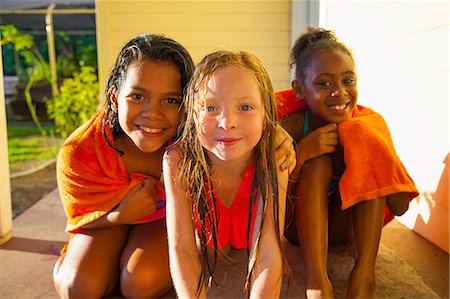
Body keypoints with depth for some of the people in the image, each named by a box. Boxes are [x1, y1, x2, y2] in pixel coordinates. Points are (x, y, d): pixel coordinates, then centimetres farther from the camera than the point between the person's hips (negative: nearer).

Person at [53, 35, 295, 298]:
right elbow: (82, 221, -12)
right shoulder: (79, 154, -31)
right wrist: (121, 216, -35)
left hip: (170, 211, 0)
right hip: (108, 218, 1)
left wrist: (276, 130, -42)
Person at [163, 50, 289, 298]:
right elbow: (181, 248, -33)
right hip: (205, 225, -1)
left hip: (251, 228, 2)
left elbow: (268, 254, -36)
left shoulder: (272, 163, -34)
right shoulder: (178, 161, -34)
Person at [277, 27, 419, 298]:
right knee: (318, 161, -28)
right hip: (299, 227, -2)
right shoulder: (292, 126, -21)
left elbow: (400, 208, -14)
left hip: (343, 227, 2)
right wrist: (301, 152, -34)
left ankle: (364, 272, -25)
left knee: (366, 145, -21)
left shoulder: (371, 122, -14)